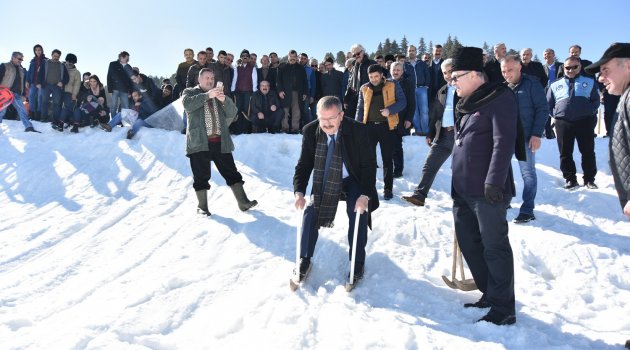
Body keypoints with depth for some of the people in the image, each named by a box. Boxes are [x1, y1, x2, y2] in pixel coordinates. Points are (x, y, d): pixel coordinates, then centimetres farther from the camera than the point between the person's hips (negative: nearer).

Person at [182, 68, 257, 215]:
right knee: (201, 176, -1)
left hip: (221, 142, 3)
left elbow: (232, 112, 8)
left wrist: (224, 100, -12)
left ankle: (243, 202, 3)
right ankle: (202, 206, 9)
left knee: (231, 172, 1)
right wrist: (207, 95, -22)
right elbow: (187, 104, -14)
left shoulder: (219, 94, 21)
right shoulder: (190, 92, 10)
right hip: (199, 142, -3)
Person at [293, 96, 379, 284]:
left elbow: (368, 165, -18)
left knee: (358, 213, -21)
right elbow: (304, 164, -7)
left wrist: (365, 194, -30)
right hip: (325, 180, 3)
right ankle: (304, 259, 8)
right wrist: (299, 191, -22)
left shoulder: (357, 130, -22)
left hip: (353, 179, -2)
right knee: (310, 212, -11)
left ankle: (357, 262, -2)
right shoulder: (310, 131, -15)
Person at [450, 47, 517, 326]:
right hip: (463, 189, 9)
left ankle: (504, 310, 9)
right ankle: (489, 296, 29)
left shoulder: (500, 99, -8)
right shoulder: (467, 104, 18)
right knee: (469, 243, 14)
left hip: (487, 190, -9)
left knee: (494, 247, -2)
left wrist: (494, 182, -23)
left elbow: (504, 143, -17)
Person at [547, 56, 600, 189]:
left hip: (584, 121, -1)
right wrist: (556, 114, 3)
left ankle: (589, 179, 12)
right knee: (565, 153, 3)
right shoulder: (555, 85, 14)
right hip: (563, 123, 1)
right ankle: (570, 179, 14)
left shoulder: (589, 82, 11)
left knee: (588, 152, 3)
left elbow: (596, 100, 10)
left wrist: (589, 112, -2)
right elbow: (548, 104, 14)